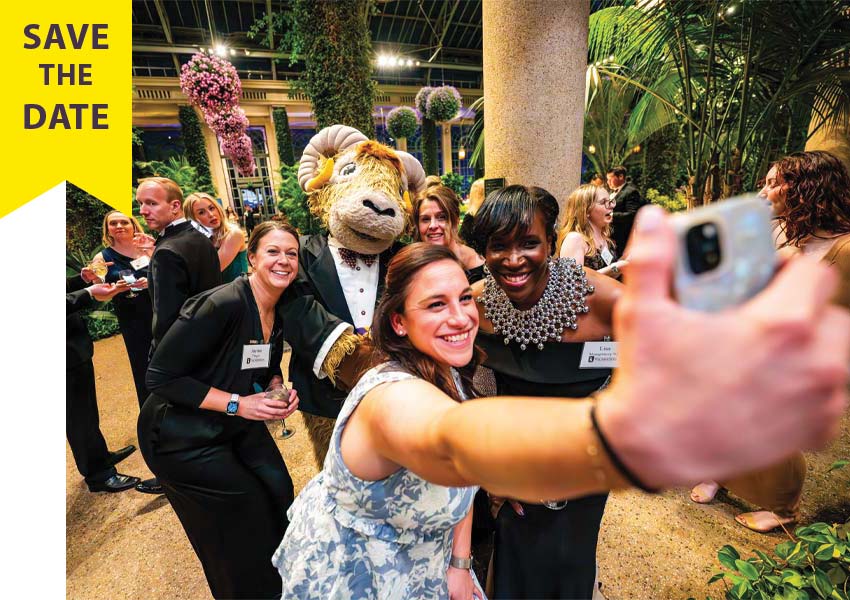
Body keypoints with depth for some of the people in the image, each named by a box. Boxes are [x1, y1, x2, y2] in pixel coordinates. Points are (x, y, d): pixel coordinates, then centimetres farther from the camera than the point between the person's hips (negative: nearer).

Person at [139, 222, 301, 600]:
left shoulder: (281, 313, -5)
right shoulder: (223, 304, -29)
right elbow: (160, 377, -25)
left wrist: (280, 391, -11)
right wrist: (237, 404, -27)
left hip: (239, 426, 6)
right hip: (183, 435, -6)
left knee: (279, 494, 3)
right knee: (245, 511, 2)